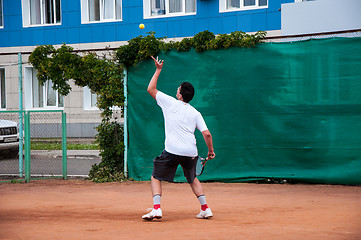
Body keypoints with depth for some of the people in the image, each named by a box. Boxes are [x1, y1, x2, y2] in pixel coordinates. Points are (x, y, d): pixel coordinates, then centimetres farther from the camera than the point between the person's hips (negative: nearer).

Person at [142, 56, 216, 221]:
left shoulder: (170, 103, 2)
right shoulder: (195, 113, 9)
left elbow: (151, 89, 13)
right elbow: (206, 134, 3)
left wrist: (158, 70, 20)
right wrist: (211, 150, 18)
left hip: (172, 151, -4)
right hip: (191, 152, 4)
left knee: (156, 178, 9)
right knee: (192, 179, 27)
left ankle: (156, 209, -10)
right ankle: (205, 209, 20)